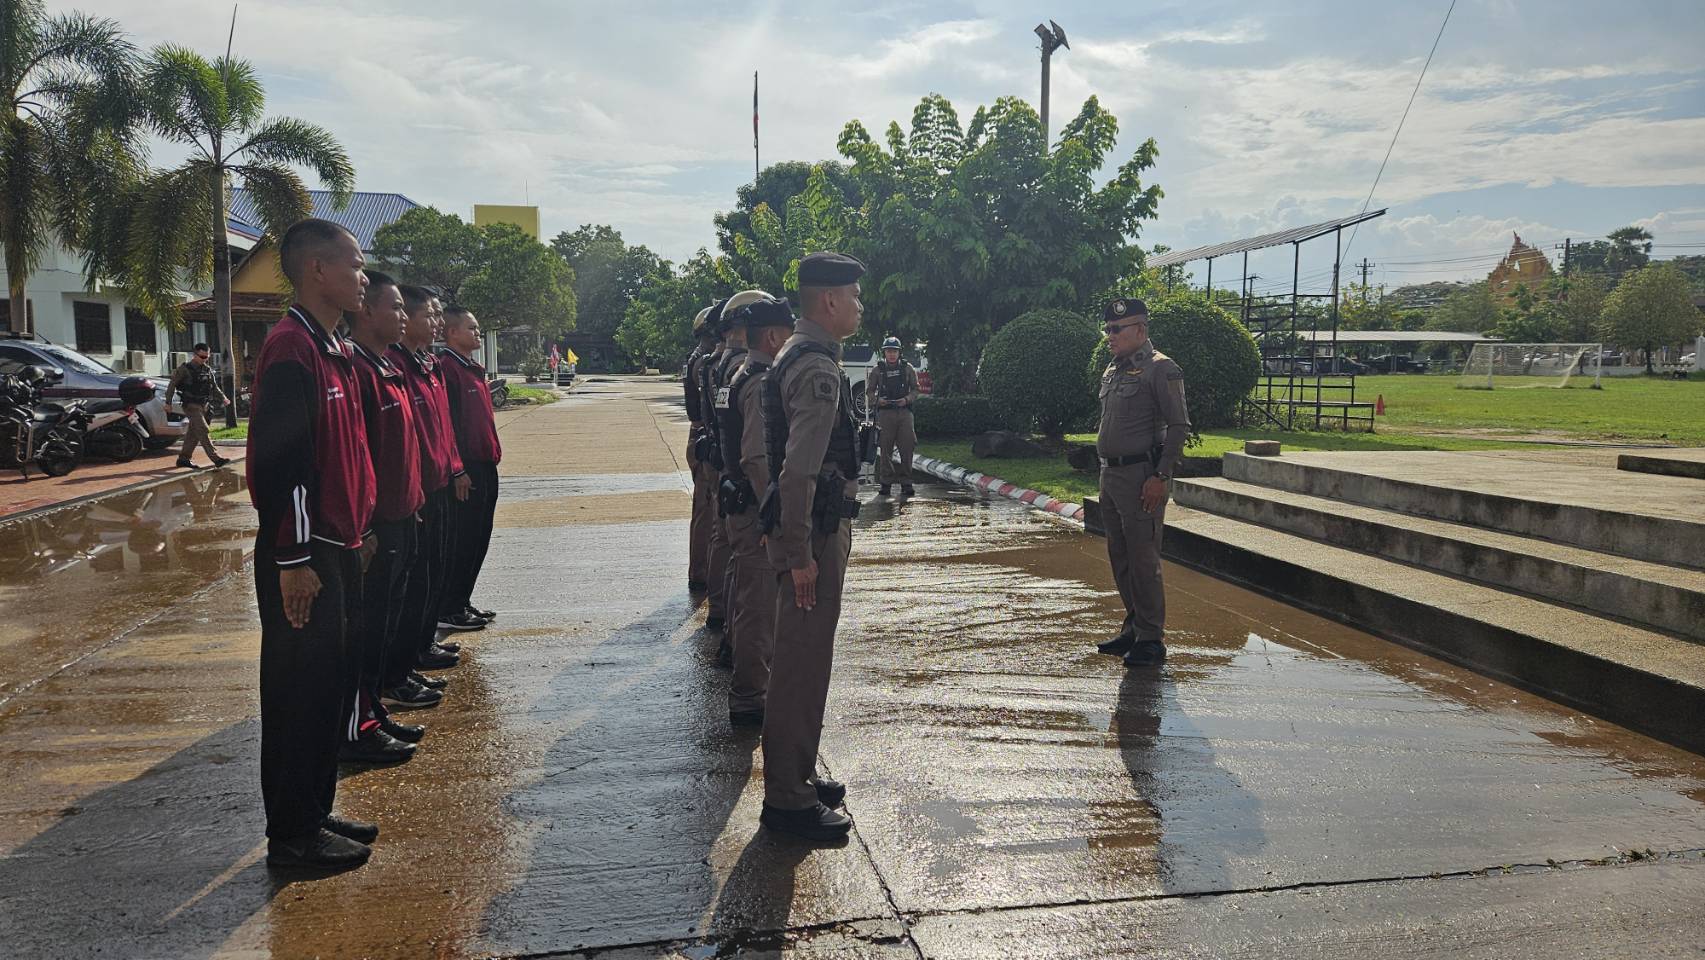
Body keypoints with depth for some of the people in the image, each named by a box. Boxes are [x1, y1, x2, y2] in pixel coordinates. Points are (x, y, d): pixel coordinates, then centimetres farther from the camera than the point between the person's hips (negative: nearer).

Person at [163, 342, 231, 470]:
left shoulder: (207, 370, 12)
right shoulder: (185, 368, -6)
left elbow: (214, 387, 20)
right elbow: (172, 384, -2)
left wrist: (222, 398, 6)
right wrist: (168, 403, -4)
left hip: (203, 405, 7)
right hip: (191, 405, -7)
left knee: (193, 433, 10)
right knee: (203, 431, -14)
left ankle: (184, 458, 19)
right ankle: (216, 458, -21)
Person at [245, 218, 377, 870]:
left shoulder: (335, 350, 14)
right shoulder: (290, 350, -17)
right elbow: (280, 463, -21)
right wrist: (293, 559, -21)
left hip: (340, 548, 10)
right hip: (304, 555, -10)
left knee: (334, 683, 16)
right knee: (300, 692, 0)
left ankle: (316, 811, 28)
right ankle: (292, 835, 13)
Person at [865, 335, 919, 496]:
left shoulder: (907, 368, 9)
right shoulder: (877, 369, 7)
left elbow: (915, 389, 10)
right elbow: (869, 391, 8)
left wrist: (907, 399, -9)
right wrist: (878, 400, -12)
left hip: (904, 411, 1)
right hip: (885, 412, -1)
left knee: (907, 448, -1)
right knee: (885, 449, -1)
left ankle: (906, 483, 5)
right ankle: (885, 482, 6)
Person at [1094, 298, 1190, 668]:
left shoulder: (1160, 369, -10)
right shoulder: (1112, 371, 16)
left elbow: (1178, 427, -14)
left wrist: (1160, 477, -19)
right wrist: (1106, 470, 17)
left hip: (1141, 476, -9)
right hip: (1110, 474, 9)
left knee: (1143, 559, -6)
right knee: (1120, 557, 14)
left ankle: (1151, 640, 2)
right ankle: (1133, 629, 25)